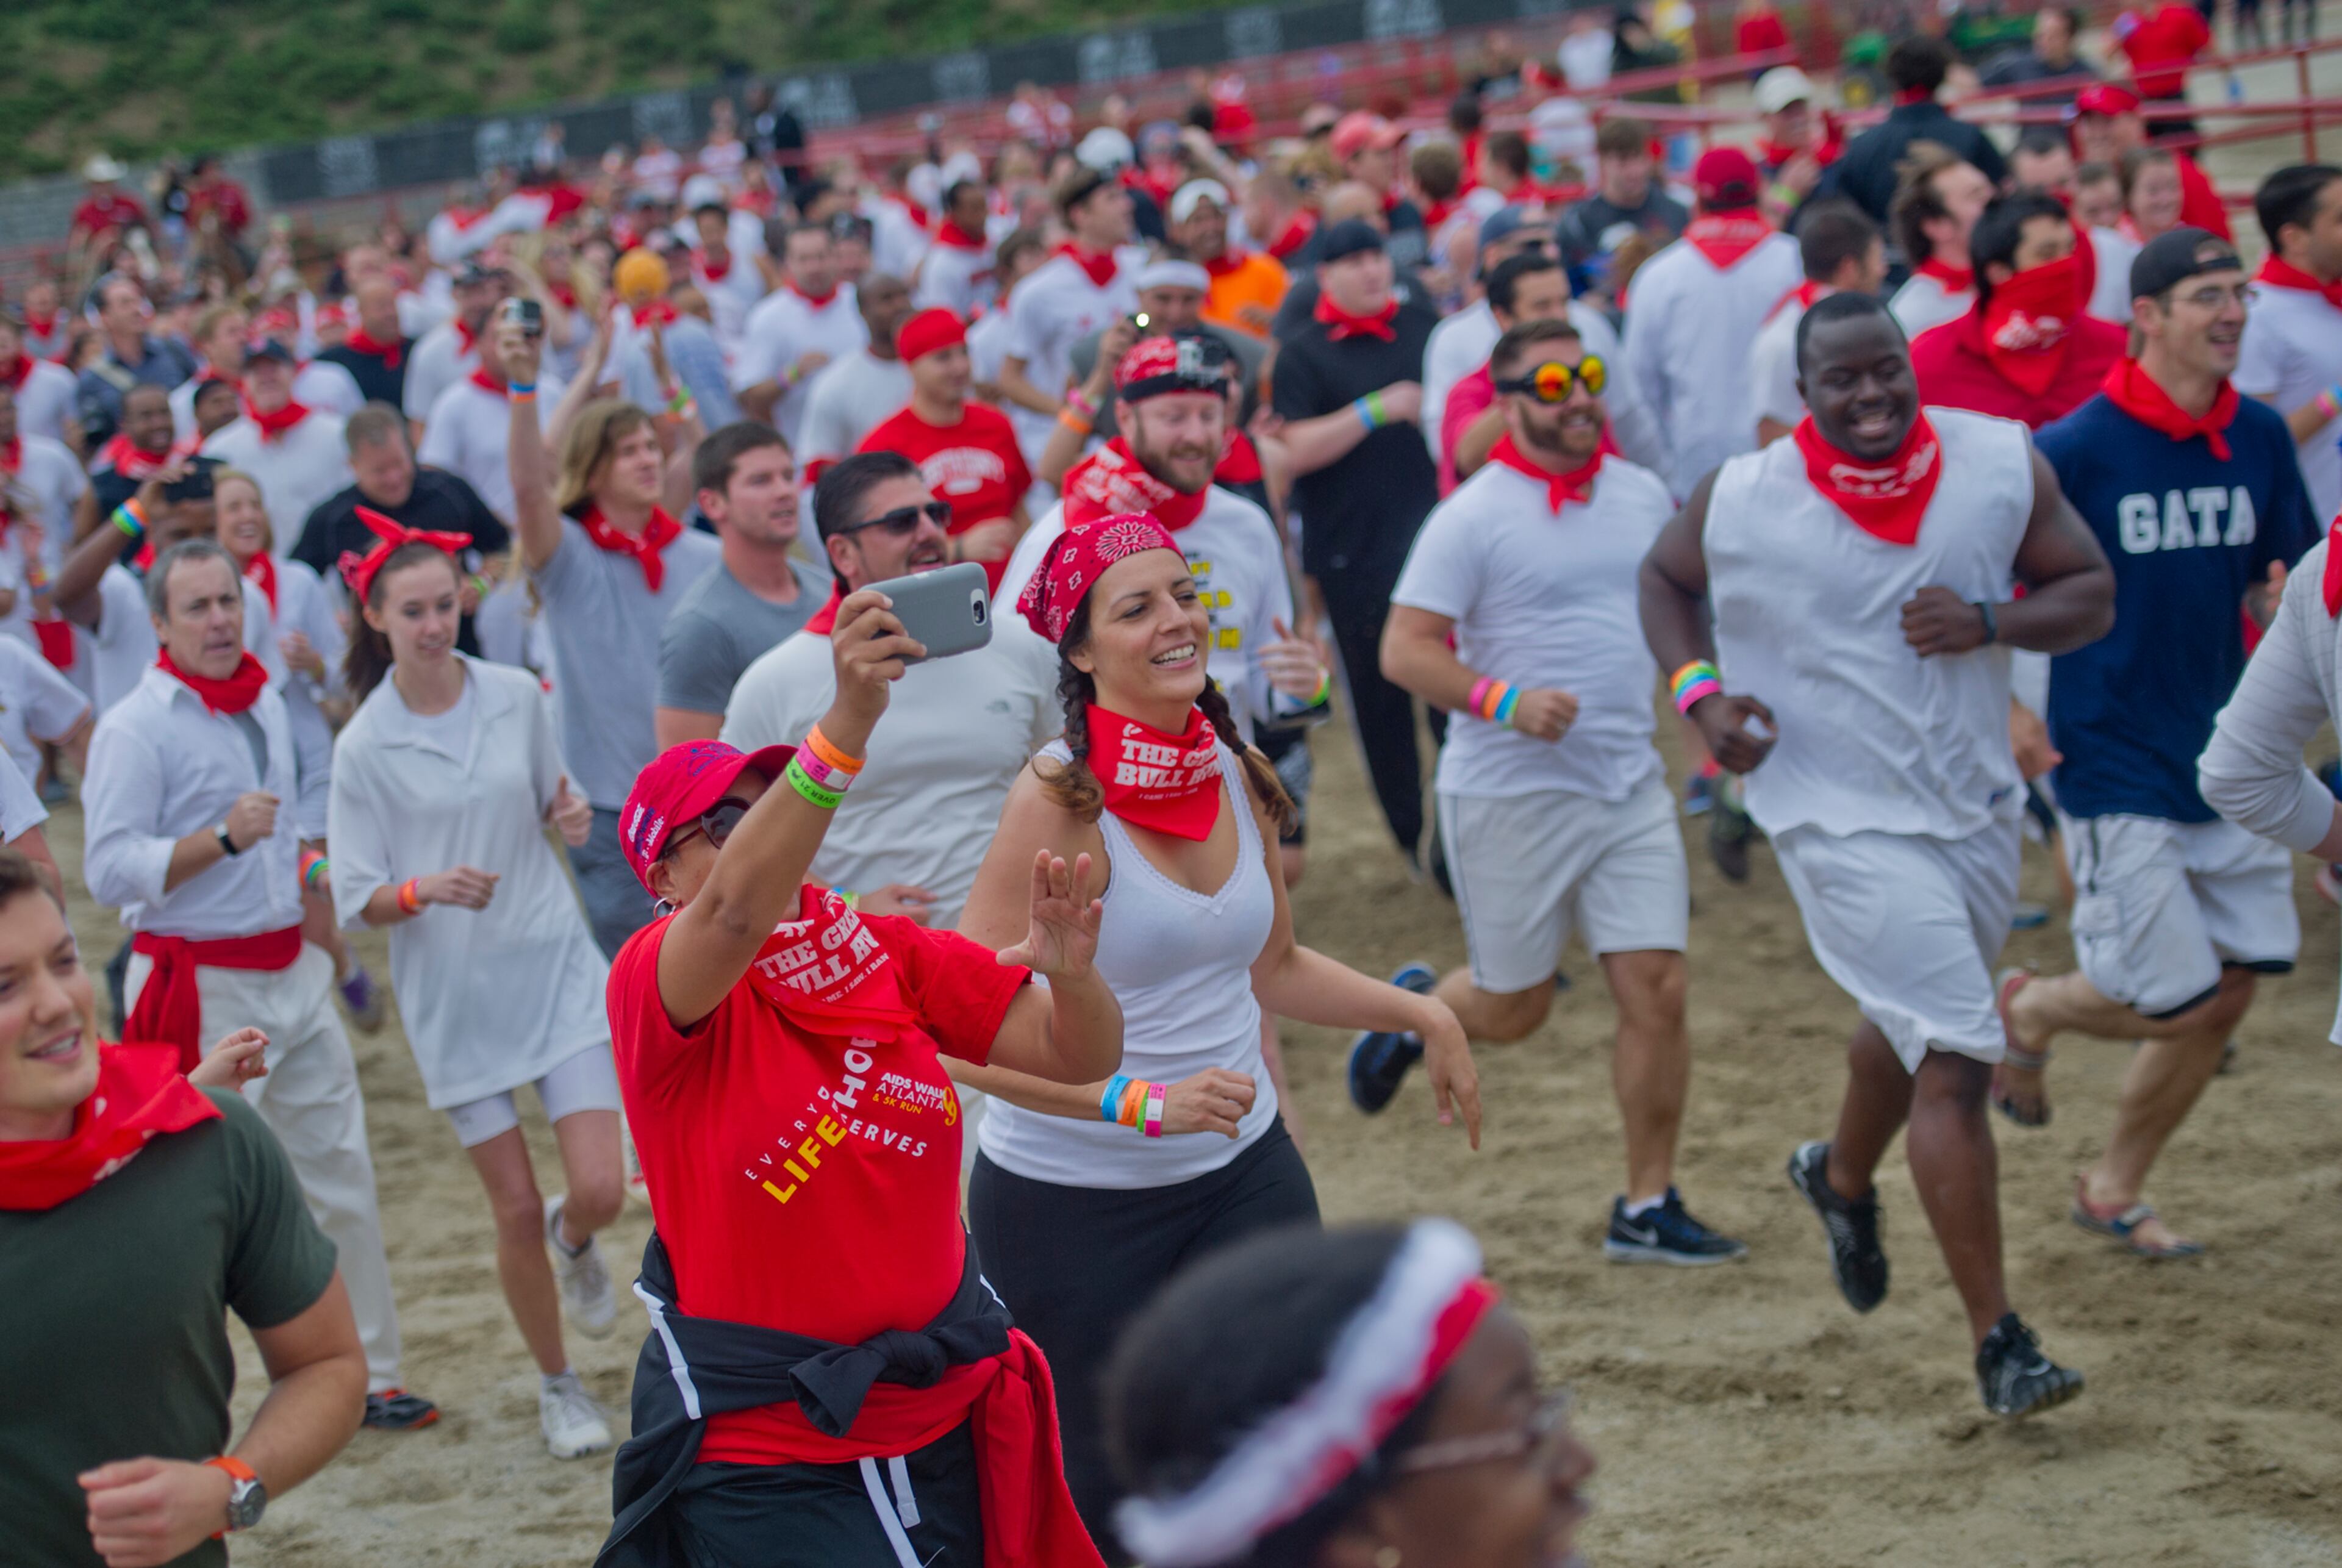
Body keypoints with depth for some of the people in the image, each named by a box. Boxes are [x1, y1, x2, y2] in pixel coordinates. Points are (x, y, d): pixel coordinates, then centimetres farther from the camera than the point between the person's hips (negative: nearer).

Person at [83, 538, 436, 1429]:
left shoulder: (269, 705, 11)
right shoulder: (134, 729, -12)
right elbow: (109, 870, -21)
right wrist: (223, 838, -28)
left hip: (292, 972, 7)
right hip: (198, 987, -7)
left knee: (344, 1183, 10)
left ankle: (366, 1376, 19)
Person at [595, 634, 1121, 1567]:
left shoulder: (891, 955, 3)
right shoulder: (651, 983, -13)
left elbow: (1077, 1060, 0)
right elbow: (738, 913, -36)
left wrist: (1071, 975, -24)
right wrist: (849, 720, -47)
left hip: (942, 1415, 5)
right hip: (759, 1449, -5)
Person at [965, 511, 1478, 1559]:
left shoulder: (1238, 776, 1)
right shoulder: (1060, 800, -18)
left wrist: (1423, 1015, 14)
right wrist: (1142, 1103, -30)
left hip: (1243, 1171, 5)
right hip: (1070, 1194, -5)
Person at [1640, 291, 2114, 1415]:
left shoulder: (2002, 463, -5)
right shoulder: (1743, 500, -11)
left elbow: (2091, 595, 0)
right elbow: (1665, 576, 8)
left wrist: (1988, 623, -19)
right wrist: (1696, 688, -9)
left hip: (1976, 805, 5)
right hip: (1842, 819, -5)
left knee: (1910, 1027, 25)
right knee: (1956, 1061, -14)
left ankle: (1842, 1178, 58)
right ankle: (1998, 1344, -9)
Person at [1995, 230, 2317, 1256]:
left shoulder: (2259, 437, 4)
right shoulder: (2076, 448, -13)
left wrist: (2279, 604, -9)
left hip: (2224, 764, 6)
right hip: (2117, 773, -6)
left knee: (2227, 992, 7)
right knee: (2175, 1004, -6)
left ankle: (2113, 1191, 27)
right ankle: (2028, 1013, 26)